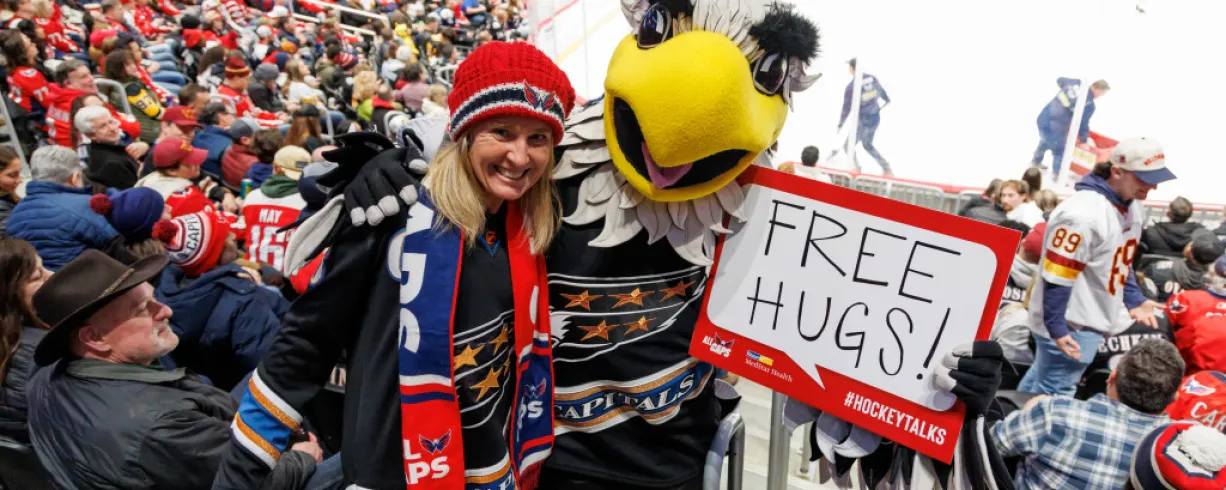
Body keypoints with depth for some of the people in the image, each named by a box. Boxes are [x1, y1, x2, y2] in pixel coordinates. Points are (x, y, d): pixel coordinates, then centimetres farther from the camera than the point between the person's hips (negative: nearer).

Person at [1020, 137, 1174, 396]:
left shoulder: (1132, 207, 6)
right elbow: (1056, 277, -25)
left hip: (1091, 323, 10)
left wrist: (1134, 300, 12)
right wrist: (1056, 327, -22)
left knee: (1039, 383, 24)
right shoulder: (1084, 213, -26)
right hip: (1068, 327, -10)